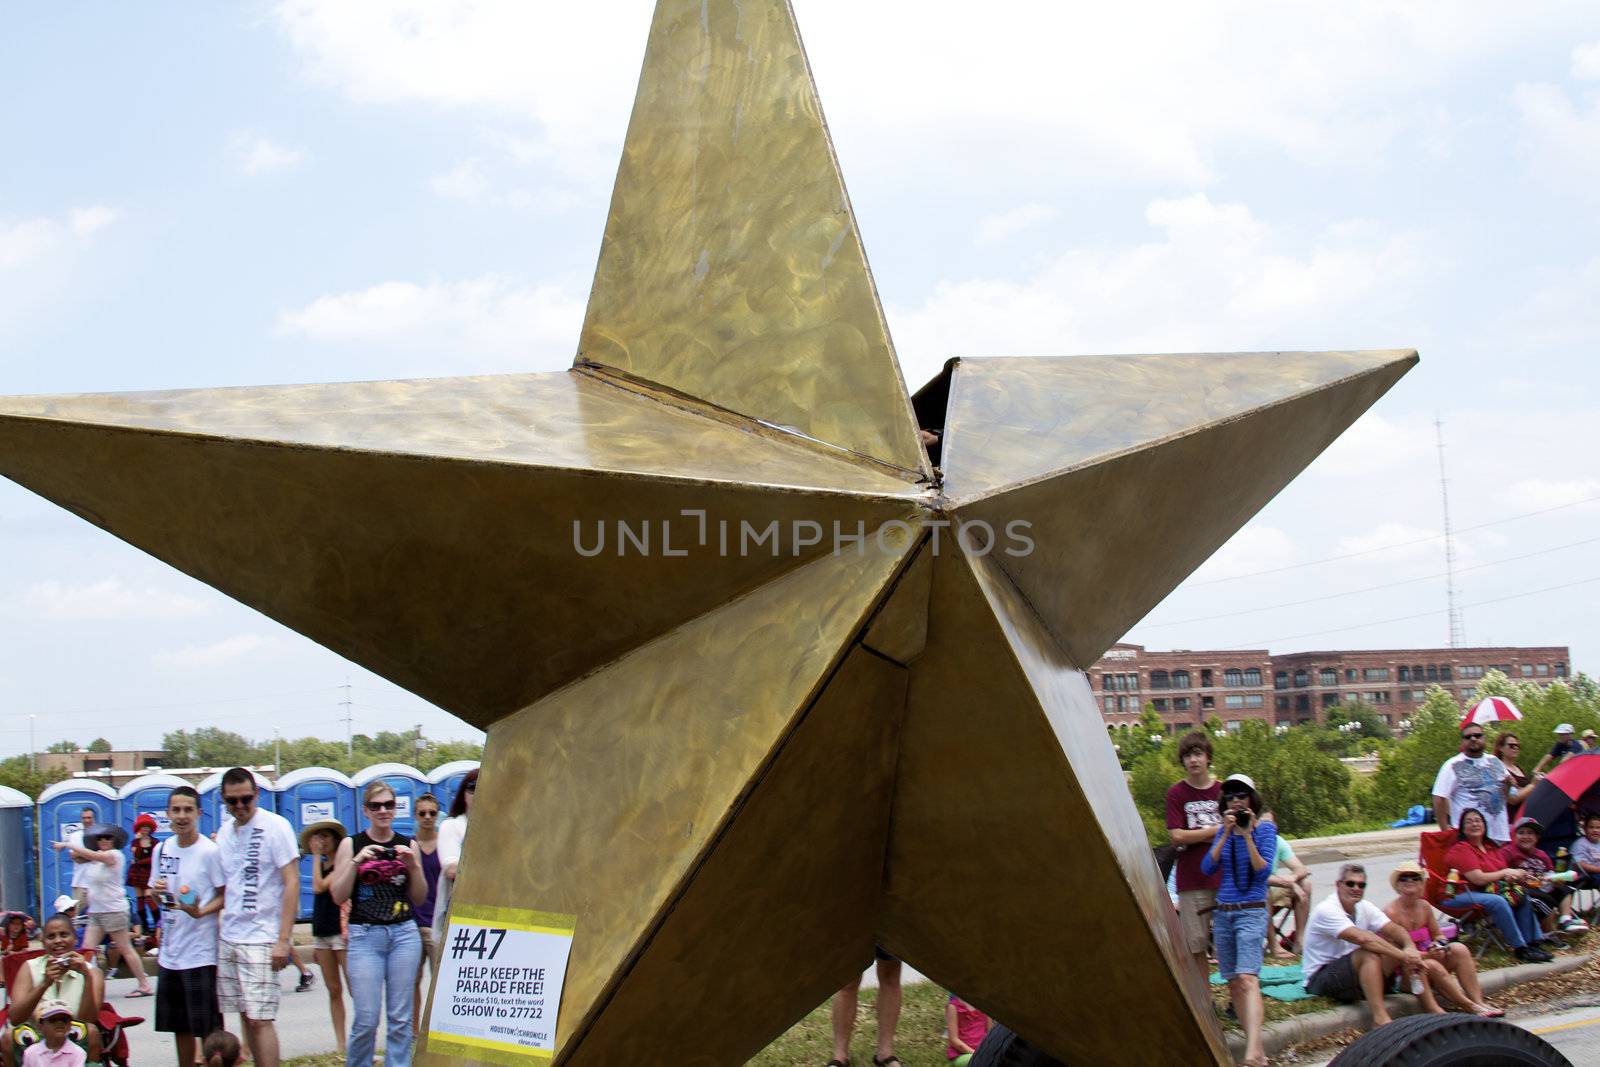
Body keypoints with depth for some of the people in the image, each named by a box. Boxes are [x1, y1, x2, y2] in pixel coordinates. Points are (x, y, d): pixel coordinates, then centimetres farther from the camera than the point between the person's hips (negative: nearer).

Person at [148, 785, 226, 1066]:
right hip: (170, 951, 6)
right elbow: (155, 895, 18)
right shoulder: (161, 850, 8)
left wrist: (201, 911, -26)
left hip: (201, 952, -6)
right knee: (179, 1026, 15)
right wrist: (156, 892, -6)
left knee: (208, 1027, -2)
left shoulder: (210, 851, -11)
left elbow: (226, 896, -9)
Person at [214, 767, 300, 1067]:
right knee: (245, 1016, 5)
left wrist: (283, 939, -15)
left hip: (260, 938, -6)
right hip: (228, 938, 6)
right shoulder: (225, 831, 13)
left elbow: (291, 883, -9)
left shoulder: (275, 826, -6)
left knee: (259, 1019, -10)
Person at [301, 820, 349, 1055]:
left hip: (340, 930, -8)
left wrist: (316, 856, -10)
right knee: (333, 990, 7)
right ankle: (340, 1044, 8)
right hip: (321, 932, 8)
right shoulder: (322, 865, 16)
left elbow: (319, 887, -17)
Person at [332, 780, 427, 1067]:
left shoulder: (407, 845, 8)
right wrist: (356, 862, -13)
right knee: (367, 1019, -6)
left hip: (404, 934, 2)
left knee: (400, 1018, 3)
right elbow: (339, 896, -2)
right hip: (364, 936, -2)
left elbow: (420, 898, 9)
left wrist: (413, 866, -6)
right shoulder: (351, 845, 3)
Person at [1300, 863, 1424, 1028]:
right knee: (1369, 954, -32)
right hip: (1320, 979, -8)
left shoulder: (1364, 907, 6)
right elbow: (1362, 938, -32)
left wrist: (1410, 948, -27)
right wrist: (1402, 956, -33)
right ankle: (1380, 1018, -38)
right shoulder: (1326, 910, -20)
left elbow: (1394, 929, -5)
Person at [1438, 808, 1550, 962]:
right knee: (1497, 901, -32)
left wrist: (1511, 876, -9)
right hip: (1457, 896, -9)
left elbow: (1504, 875, 16)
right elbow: (1478, 879, -20)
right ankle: (1519, 948, -28)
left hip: (1485, 891, 9)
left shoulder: (1490, 847, 15)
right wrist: (1506, 872, -9)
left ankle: (1531, 943, -9)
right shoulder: (1461, 849, -11)